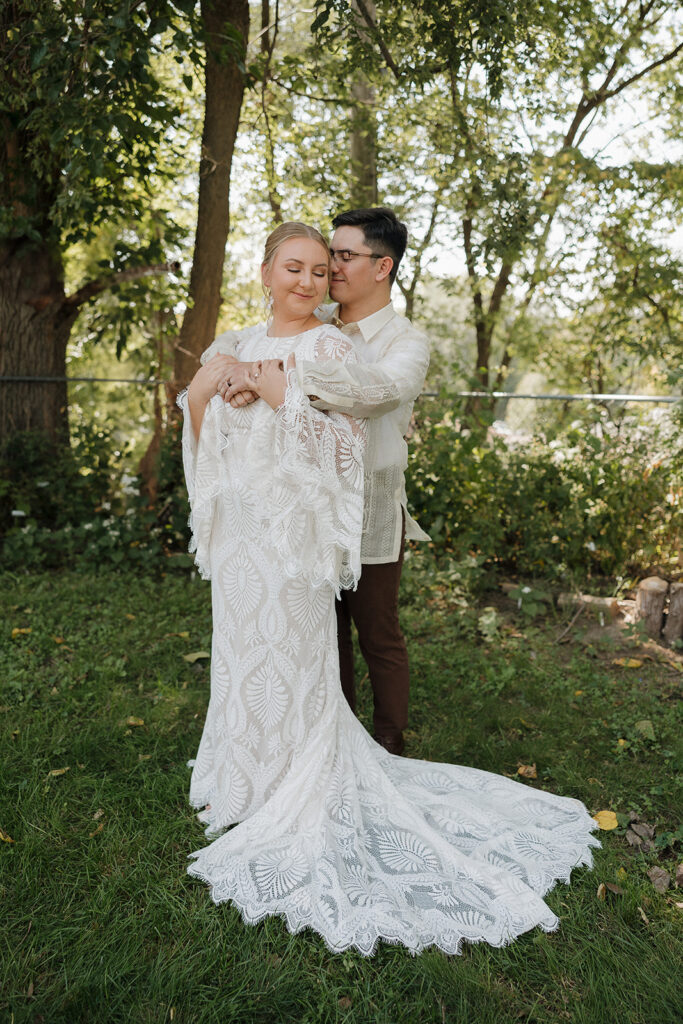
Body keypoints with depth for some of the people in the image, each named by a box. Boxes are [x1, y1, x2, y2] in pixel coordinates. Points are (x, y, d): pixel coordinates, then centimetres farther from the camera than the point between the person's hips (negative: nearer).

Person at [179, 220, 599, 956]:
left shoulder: (331, 347, -9)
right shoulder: (235, 347, 10)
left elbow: (348, 446, -15)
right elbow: (205, 444, 10)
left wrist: (284, 395, -21)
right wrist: (199, 391, -8)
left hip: (292, 528, -6)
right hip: (237, 526, 7)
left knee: (289, 654, 3)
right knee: (239, 647, 17)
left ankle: (292, 792, 24)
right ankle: (242, 774, 38)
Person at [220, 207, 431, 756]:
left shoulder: (406, 342, -9)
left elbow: (375, 388, -31)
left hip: (369, 517, -5)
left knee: (379, 636, 10)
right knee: (326, 631, 17)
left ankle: (389, 752, 29)